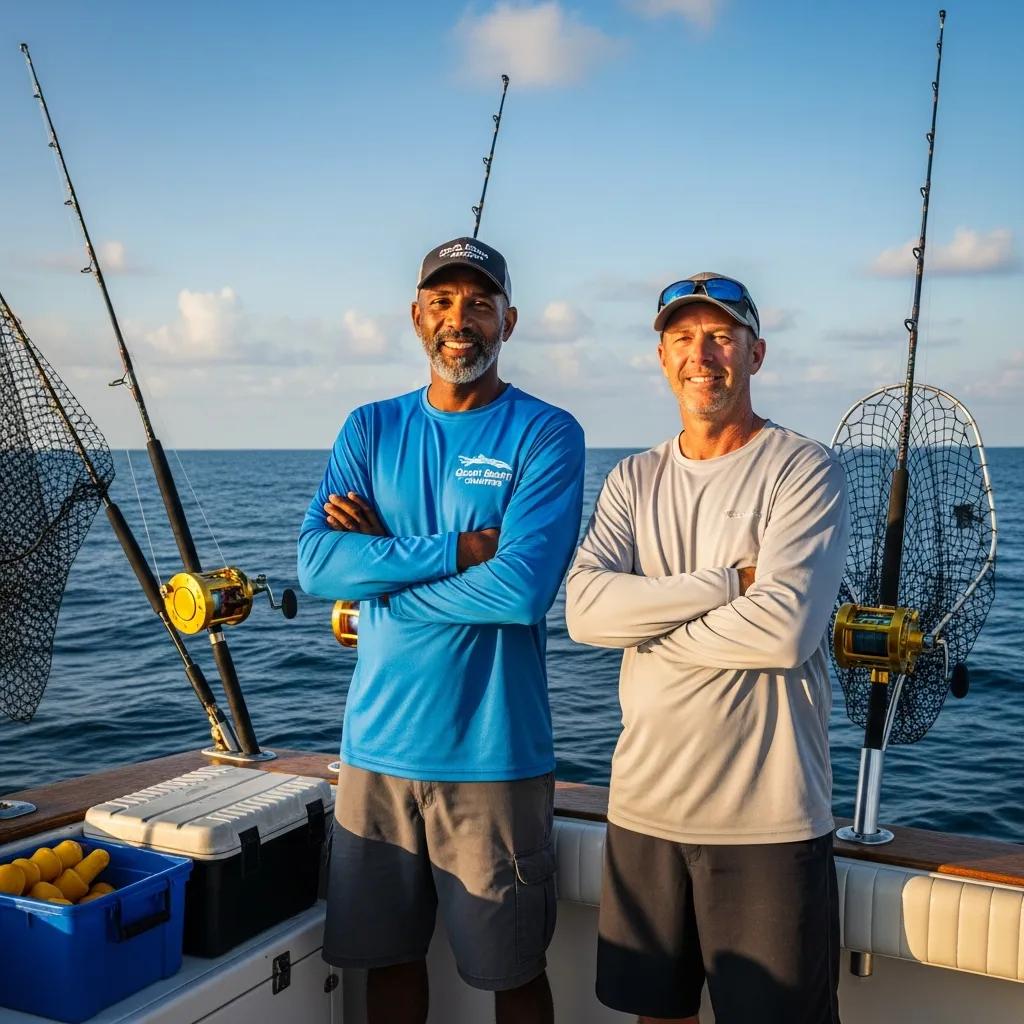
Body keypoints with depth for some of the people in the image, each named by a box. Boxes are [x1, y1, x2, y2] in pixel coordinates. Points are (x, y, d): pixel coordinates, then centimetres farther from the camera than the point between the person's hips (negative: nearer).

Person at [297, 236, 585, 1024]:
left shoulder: (546, 434, -6)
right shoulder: (372, 429, 7)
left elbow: (523, 588, -20)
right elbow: (315, 563, -7)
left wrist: (381, 563, -11)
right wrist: (456, 550, -16)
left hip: (493, 753, -3)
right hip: (378, 744, 4)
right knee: (387, 955, 17)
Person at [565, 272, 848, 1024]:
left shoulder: (804, 469, -6)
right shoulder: (633, 480, 8)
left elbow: (785, 627, -21)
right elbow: (585, 609, -9)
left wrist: (648, 626, -9)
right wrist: (730, 581, -16)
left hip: (768, 816, -4)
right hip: (645, 802, 5)